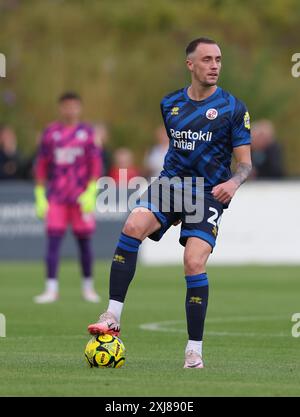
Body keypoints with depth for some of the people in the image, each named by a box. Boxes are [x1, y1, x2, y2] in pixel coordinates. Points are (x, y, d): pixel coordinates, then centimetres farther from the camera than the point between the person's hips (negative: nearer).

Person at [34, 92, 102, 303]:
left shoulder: (86, 132, 4)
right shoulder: (51, 133, 6)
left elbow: (95, 163, 3)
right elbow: (42, 165, 9)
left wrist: (91, 192, -7)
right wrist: (40, 195, 5)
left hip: (81, 197, 0)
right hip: (56, 197, 0)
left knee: (84, 241, 4)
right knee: (53, 240, -7)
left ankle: (88, 287, 17)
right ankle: (51, 289, -7)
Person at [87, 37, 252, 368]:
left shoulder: (233, 108, -1)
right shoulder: (170, 104, 11)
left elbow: (245, 163, -1)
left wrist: (233, 182, -22)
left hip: (208, 192, -3)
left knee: (194, 264, -18)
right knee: (133, 226, -27)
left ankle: (194, 351, -4)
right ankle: (112, 318, -27)